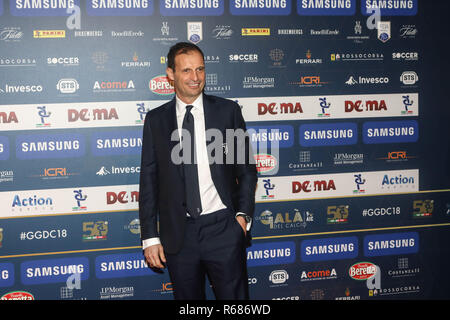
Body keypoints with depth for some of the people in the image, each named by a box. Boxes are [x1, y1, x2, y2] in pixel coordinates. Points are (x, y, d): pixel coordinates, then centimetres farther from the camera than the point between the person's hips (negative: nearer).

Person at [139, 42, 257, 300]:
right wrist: (150, 237, 2)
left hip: (223, 228, -1)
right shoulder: (156, 120, 5)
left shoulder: (228, 111, 3)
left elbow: (247, 168, 7)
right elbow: (149, 181, 6)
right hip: (178, 235, 1)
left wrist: (243, 214, -5)